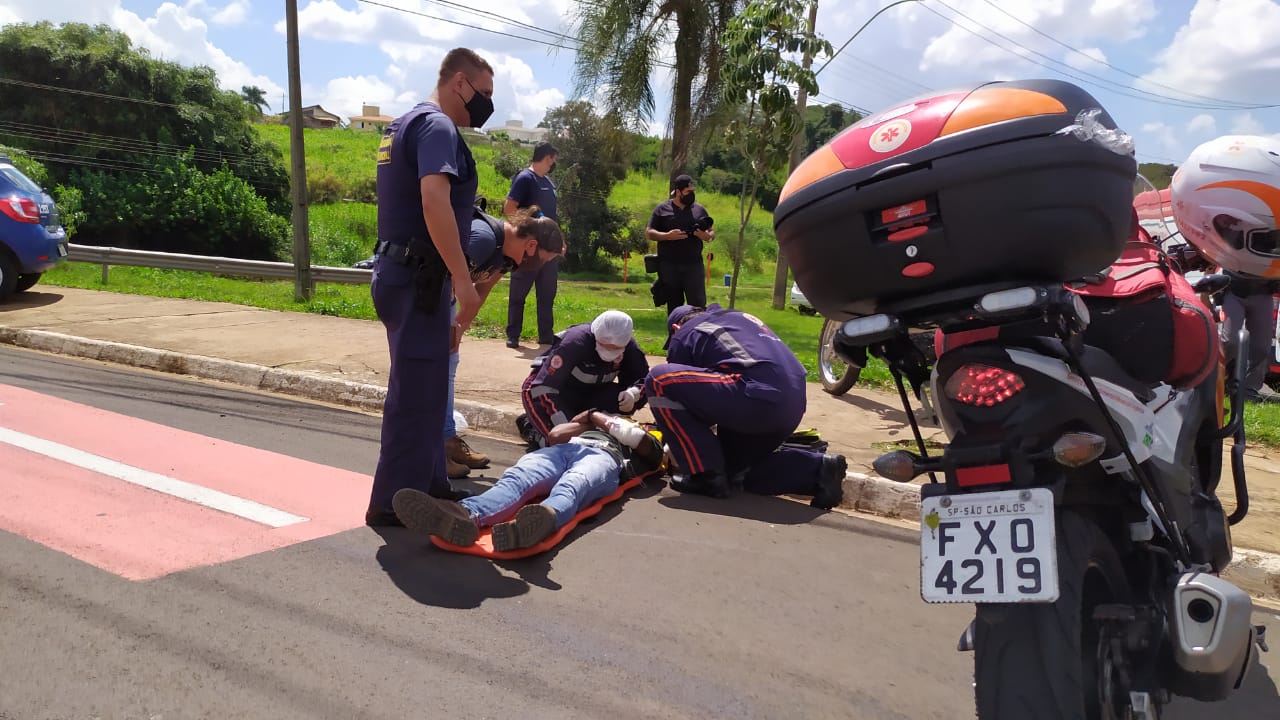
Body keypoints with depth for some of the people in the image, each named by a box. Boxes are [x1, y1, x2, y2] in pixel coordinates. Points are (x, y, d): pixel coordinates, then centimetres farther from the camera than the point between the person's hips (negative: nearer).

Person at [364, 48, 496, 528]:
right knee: (416, 392, -4)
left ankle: (428, 486, 26)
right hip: (417, 277, -10)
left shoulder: (405, 124, 20)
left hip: (401, 271, 10)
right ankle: (393, 503, 4)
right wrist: (464, 282, -26)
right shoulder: (437, 125, -12)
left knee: (424, 388, 16)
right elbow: (435, 202, -27)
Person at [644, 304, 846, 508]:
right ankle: (817, 468, 8)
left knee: (659, 379, 0)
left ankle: (705, 476, -1)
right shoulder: (739, 317, 34)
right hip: (793, 404, 8)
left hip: (757, 398, -8)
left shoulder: (683, 335, 16)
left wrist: (673, 444, 39)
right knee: (733, 467, 26)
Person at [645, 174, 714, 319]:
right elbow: (648, 233, 3)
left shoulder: (699, 210, 11)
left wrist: (707, 236, -9)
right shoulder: (662, 209, 5)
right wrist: (667, 236, -15)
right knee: (674, 307, 8)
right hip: (669, 266, -1)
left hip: (694, 265, 1)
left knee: (698, 304, -7)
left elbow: (712, 231, 17)